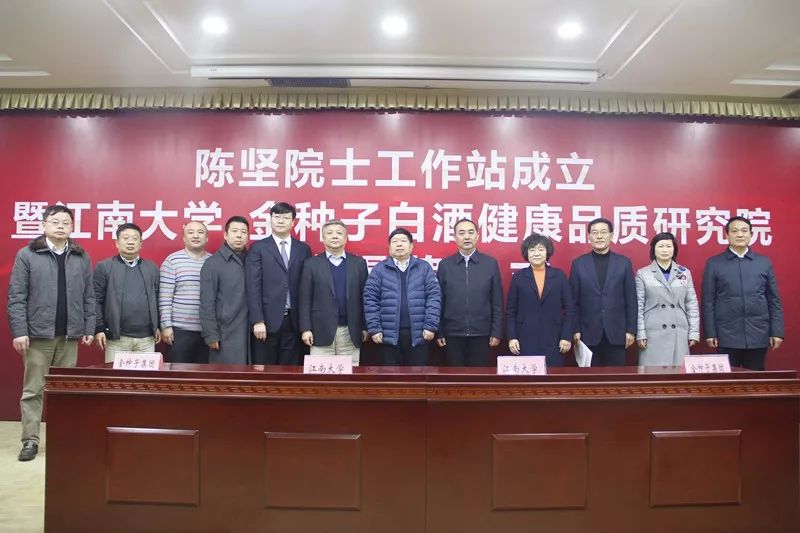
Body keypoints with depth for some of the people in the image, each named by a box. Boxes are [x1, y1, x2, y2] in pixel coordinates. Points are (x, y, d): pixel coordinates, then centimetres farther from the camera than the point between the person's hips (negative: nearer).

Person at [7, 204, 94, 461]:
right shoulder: (27, 255, 0)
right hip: (38, 334, -2)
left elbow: (88, 297, 8)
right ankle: (30, 440, 12)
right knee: (33, 390, 4)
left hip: (70, 335, 2)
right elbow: (16, 297, -3)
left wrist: (89, 328, 3)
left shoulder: (81, 257, 7)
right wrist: (19, 331, -10)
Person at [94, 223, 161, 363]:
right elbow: (96, 300, -1)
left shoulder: (152, 268, 11)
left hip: (147, 338, 2)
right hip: (116, 337, -2)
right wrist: (99, 329, -6)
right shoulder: (104, 267, 3)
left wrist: (158, 326, 9)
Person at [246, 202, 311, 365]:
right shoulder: (258, 248, 3)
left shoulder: (303, 249, 9)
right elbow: (253, 286, -4)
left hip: (295, 320, 2)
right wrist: (257, 320, -12)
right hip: (268, 319, -2)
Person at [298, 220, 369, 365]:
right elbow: (305, 300, 2)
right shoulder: (311, 264, 5)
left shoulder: (359, 263, 8)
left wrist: (365, 327, 3)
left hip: (351, 332, 1)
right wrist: (305, 329, -5)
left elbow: (364, 297, 7)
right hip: (321, 331, -1)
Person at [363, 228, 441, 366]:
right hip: (388, 335, 0)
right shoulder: (379, 269, 5)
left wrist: (431, 326, -7)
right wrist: (374, 328, -6)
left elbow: (434, 297, 1)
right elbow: (370, 300, 1)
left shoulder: (424, 268, 6)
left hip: (418, 334, 1)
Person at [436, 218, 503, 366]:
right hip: (452, 334, 0)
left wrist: (496, 332, -2)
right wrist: (439, 332, 0)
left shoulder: (491, 263, 2)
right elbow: (439, 301, 3)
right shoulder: (444, 265, 3)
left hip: (481, 334, 0)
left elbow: (497, 302, 2)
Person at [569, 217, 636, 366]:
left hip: (616, 333, 1)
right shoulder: (578, 263, 3)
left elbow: (631, 300, 4)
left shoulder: (624, 263, 5)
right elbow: (573, 301, 2)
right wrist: (575, 330, -4)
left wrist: (631, 330, -1)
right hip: (588, 333, 0)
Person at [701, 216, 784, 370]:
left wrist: (777, 332, 2)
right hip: (727, 335, -2)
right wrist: (710, 333, -5)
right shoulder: (714, 263, 2)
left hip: (758, 335, 2)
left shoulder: (765, 262, 8)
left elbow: (774, 301, 8)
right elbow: (708, 301, 0)